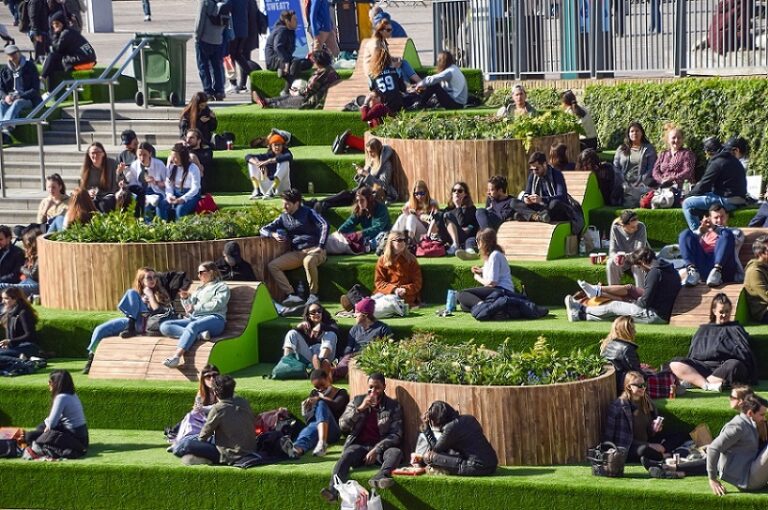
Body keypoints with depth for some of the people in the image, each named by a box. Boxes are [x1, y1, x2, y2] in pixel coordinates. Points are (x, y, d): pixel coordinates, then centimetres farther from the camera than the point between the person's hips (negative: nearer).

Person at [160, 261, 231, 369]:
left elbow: (217, 304, -5)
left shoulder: (221, 286, 13)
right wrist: (186, 299, 8)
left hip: (214, 318, -7)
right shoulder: (200, 289, 33)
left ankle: (176, 357, -61)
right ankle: (199, 334, -35)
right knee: (164, 326, -16)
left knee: (192, 326, -41)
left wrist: (195, 307, -4)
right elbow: (189, 309, 28)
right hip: (194, 319, 7)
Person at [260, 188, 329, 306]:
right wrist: (273, 234, -9)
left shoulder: (308, 213, 0)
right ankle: (291, 295, -24)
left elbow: (324, 225, -13)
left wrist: (321, 247, -21)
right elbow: (264, 230, 15)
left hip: (313, 249, -6)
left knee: (308, 261, -41)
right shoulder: (283, 218, 14)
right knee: (272, 266, -14)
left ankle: (313, 295, -23)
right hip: (296, 252, 6)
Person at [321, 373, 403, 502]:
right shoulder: (357, 401, 13)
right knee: (346, 455, -33)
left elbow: (396, 435, -2)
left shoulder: (393, 406, 7)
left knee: (396, 452, -32)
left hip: (381, 447, 0)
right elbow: (342, 426, 5)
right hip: (359, 446, 0)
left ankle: (380, 477, -62)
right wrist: (360, 409, -10)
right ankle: (334, 490, -56)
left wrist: (376, 450, -16)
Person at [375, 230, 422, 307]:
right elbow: (379, 282, 4)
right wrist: (393, 289, -13)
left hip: (406, 296, -1)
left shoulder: (411, 259, 8)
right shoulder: (382, 260, 9)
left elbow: (417, 283, 6)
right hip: (385, 293, 1)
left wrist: (405, 290, -14)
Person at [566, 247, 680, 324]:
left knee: (614, 306, 5)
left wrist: (636, 301, 0)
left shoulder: (655, 272, -20)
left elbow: (645, 302, -21)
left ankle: (582, 311, 23)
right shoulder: (670, 269, 10)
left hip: (657, 315, -9)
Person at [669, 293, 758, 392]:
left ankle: (691, 382, -38)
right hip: (702, 367, 2)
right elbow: (692, 354, 16)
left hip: (724, 369, -2)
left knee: (734, 366, -37)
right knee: (674, 364, -20)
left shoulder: (735, 329, 19)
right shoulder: (703, 330, 25)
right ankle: (707, 385, -41)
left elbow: (745, 354, 8)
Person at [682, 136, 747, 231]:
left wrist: (690, 194, 5)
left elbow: (703, 185, -12)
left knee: (687, 203, -7)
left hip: (727, 201, -10)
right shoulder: (732, 159, 15)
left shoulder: (717, 163, -14)